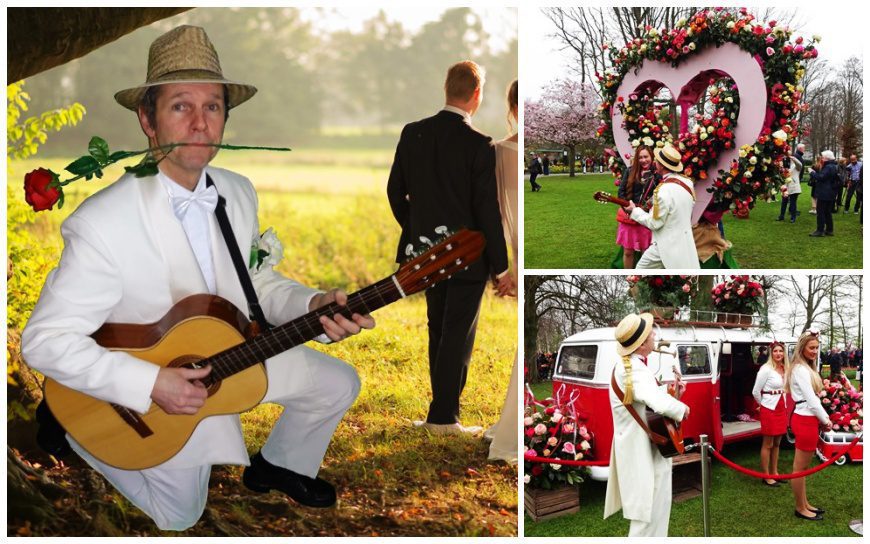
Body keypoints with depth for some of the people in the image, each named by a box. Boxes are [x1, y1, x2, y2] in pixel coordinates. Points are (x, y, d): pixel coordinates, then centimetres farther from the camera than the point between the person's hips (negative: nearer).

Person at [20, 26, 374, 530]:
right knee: (180, 515, 8)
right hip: (143, 392, -5)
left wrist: (312, 305, -17)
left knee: (338, 384, 9)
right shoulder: (101, 223, -31)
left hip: (233, 355, 6)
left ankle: (278, 466, 36)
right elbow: (45, 339, -28)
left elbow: (258, 282, 4)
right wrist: (150, 384, -33)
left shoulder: (239, 193, -9)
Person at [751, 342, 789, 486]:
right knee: (767, 444, 1)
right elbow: (756, 391, -10)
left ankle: (774, 472, 25)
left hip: (781, 408, 7)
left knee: (776, 443, 15)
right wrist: (762, 404, 3)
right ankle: (766, 476, 8)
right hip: (769, 409, -7)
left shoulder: (784, 369, 6)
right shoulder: (766, 369, -14)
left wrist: (783, 404, 10)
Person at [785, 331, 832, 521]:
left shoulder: (806, 368, 15)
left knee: (802, 466, 16)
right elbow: (810, 399, -17)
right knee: (800, 467, -1)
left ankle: (804, 504, 25)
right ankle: (800, 509, 7)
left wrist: (824, 416, 8)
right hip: (805, 420, -10)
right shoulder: (800, 369, -16)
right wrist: (825, 420, -8)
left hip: (806, 419, 10)